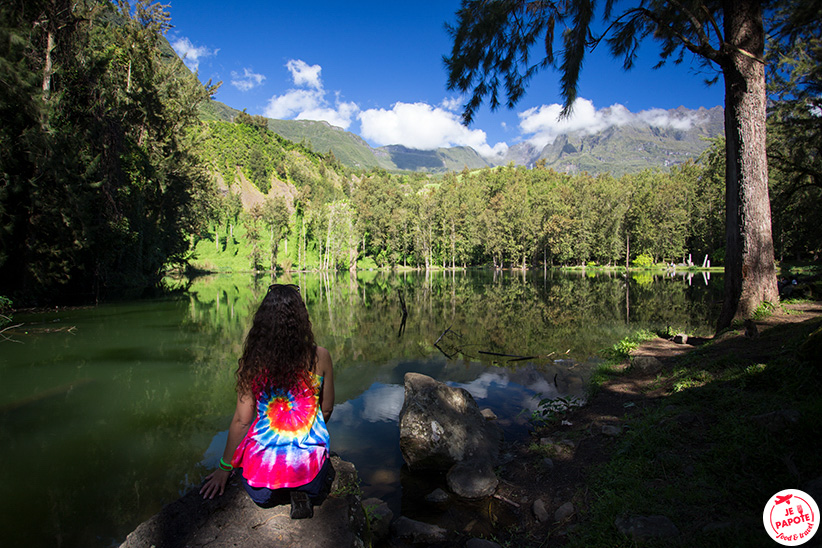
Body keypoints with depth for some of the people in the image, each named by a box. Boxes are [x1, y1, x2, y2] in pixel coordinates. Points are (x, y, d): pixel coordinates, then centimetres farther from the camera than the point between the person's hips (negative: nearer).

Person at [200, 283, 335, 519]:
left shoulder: (252, 362, -12)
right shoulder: (319, 357, -12)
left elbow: (241, 420, -4)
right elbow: (326, 409, 1)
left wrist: (224, 467, 13)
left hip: (264, 462, 3)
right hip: (308, 460, -2)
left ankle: (272, 489, 6)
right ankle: (302, 491, 5)